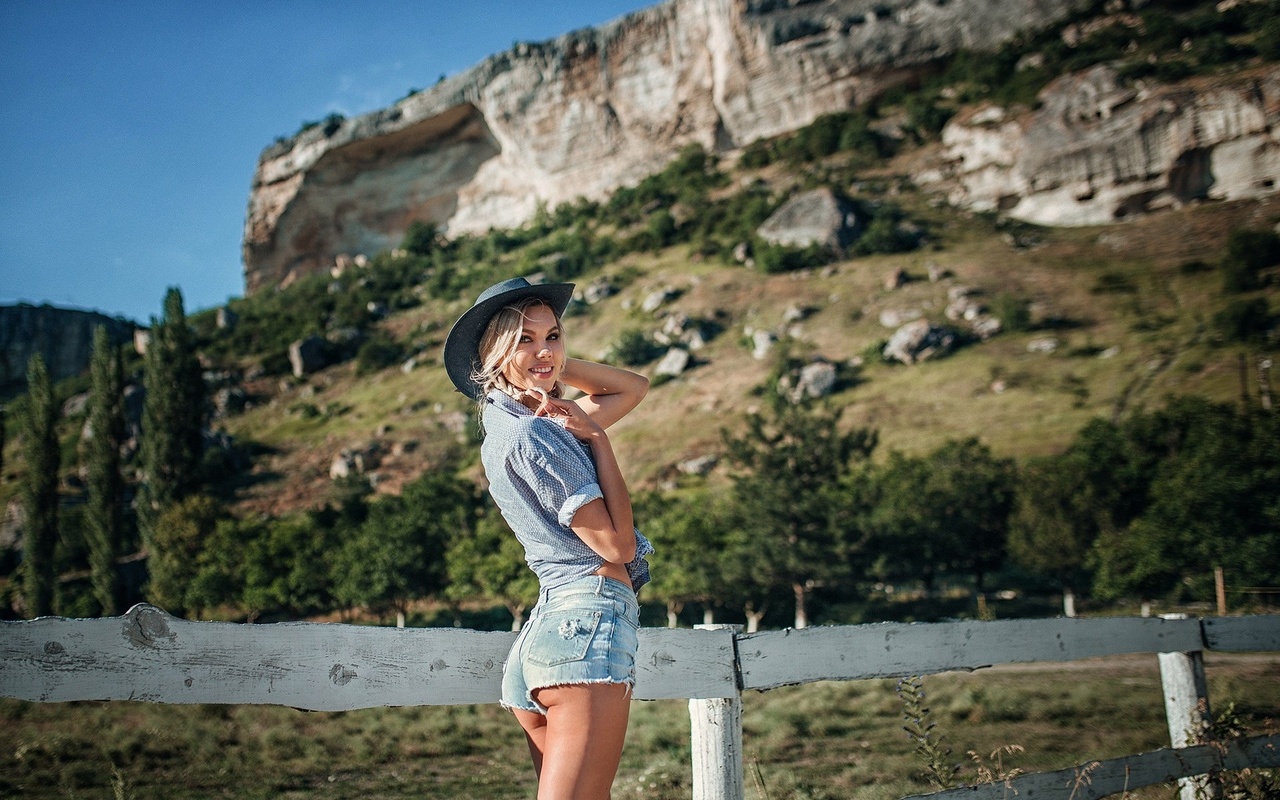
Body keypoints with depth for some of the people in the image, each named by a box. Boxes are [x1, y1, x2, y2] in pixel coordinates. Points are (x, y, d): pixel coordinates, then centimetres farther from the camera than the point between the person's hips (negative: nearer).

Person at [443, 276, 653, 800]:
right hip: (590, 620, -10)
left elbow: (634, 387, 24)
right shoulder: (531, 434, -11)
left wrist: (556, 366, 10)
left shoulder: (509, 421, 17)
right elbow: (617, 545, -11)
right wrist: (595, 436, -6)